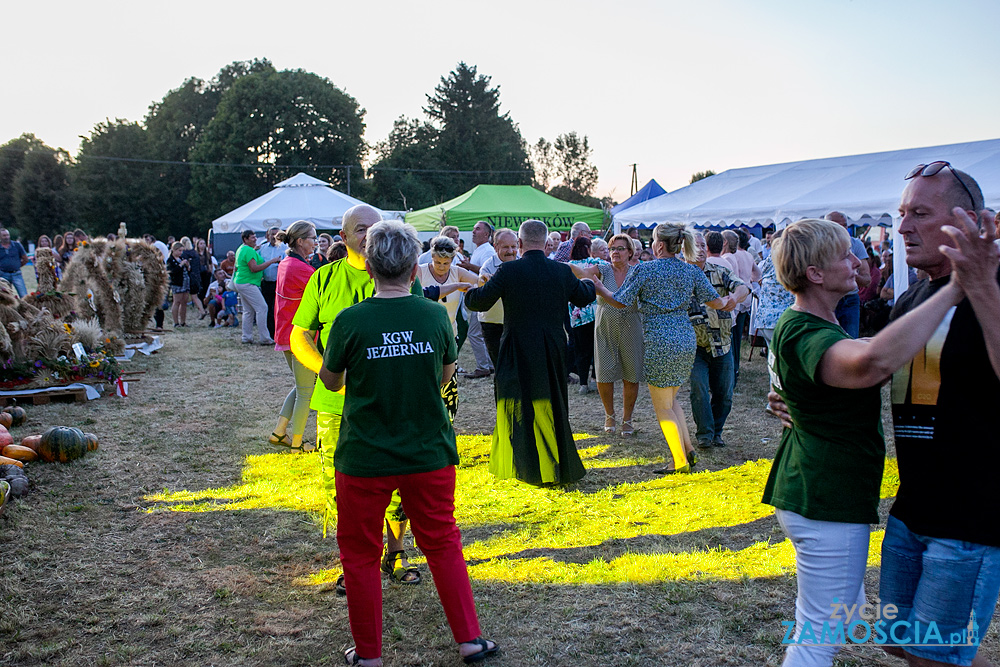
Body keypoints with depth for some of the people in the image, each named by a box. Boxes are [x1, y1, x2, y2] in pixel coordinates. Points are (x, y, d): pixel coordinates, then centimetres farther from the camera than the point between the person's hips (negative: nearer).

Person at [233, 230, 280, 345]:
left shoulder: (241, 249, 17)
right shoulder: (249, 251, -16)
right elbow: (254, 268, -23)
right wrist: (271, 261, -20)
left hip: (240, 283, 11)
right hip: (248, 284, -11)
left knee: (248, 311, 12)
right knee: (262, 308, -9)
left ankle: (247, 338, 13)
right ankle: (264, 338, -9)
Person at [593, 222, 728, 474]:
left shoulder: (645, 270, -7)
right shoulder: (692, 271, 5)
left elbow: (620, 302, -2)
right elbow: (716, 302, 5)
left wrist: (599, 288, 15)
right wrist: (728, 300, 28)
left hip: (659, 342, -6)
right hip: (686, 340, 6)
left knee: (663, 406, 5)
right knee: (670, 399, 22)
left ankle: (680, 462, 5)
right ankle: (688, 450, 16)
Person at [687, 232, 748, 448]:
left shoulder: (720, 272, 6)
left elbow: (743, 287, -11)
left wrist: (735, 297, -32)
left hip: (722, 344, 3)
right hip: (695, 345, -3)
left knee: (724, 393, 7)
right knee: (699, 389, -11)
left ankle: (716, 432, 25)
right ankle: (704, 433, 5)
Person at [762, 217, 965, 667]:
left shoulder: (801, 326, 11)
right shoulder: (804, 334, -25)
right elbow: (874, 362, -47)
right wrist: (954, 289, -38)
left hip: (816, 491, 11)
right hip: (827, 501, -11)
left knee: (847, 607, 26)